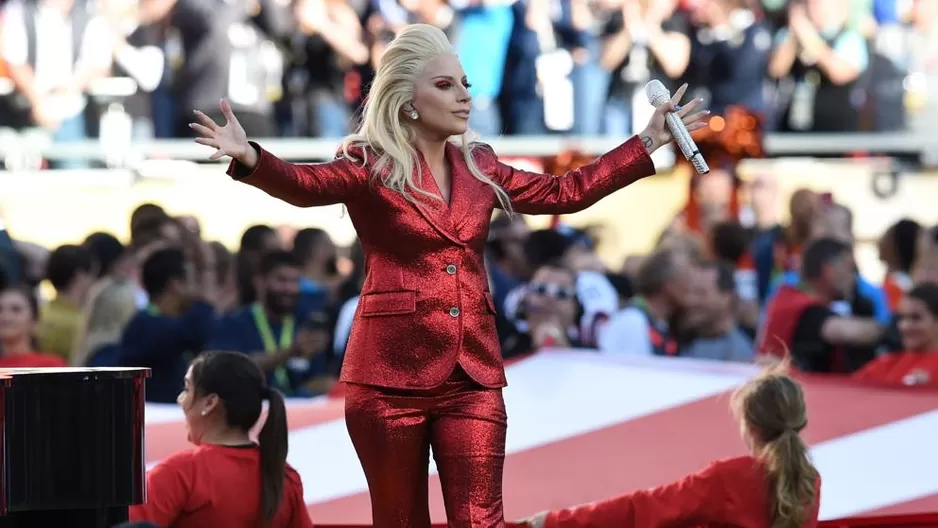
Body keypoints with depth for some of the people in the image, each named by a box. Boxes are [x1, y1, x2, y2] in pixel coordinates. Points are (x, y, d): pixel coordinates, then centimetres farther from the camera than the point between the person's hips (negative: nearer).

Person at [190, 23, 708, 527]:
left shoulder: (480, 169, 13)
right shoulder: (369, 165, -5)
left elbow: (566, 192, 19)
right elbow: (305, 184, -23)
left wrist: (650, 141, 19)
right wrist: (249, 158, -44)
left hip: (472, 377, 4)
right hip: (391, 375, -4)